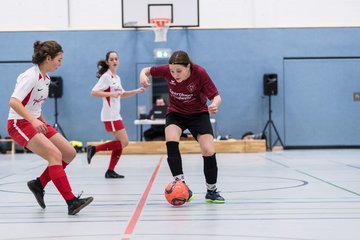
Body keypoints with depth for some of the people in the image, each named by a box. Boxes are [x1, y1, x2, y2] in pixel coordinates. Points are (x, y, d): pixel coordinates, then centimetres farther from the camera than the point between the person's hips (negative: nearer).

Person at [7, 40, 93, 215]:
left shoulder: (46, 78, 9)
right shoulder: (31, 76, -17)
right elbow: (13, 102, -29)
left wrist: (43, 124, 15)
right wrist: (33, 120, -39)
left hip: (36, 122, 9)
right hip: (19, 124, -9)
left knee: (69, 153, 2)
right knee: (55, 154, -25)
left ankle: (39, 184, 15)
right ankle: (71, 202, -27)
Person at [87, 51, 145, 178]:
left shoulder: (117, 78, 16)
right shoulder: (106, 76, -9)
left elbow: (122, 94, 28)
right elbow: (94, 92, -16)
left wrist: (136, 91, 15)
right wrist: (111, 94, -24)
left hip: (116, 115, 9)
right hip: (110, 115, -9)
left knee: (119, 144, 8)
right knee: (124, 142, -12)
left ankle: (110, 171, 13)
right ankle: (94, 149, -6)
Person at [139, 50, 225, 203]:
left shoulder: (200, 73, -26)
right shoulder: (167, 70, -20)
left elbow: (216, 96, -25)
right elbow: (147, 70, -4)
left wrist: (215, 104, -48)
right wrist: (143, 75, -28)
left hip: (198, 114, -1)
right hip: (175, 113, 1)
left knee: (209, 151, -13)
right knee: (171, 141, -29)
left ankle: (212, 191, 9)